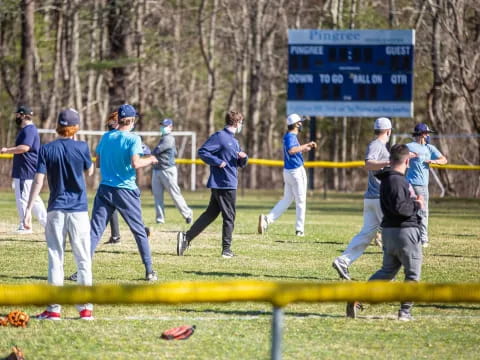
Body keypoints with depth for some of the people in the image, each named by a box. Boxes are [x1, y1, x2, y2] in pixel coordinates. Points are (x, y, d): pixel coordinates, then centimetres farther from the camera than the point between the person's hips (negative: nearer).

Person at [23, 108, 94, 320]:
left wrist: (28, 209, -7)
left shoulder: (47, 150, -3)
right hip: (79, 210, 0)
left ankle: (54, 309, 1)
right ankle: (85, 308, 6)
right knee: (83, 259, 6)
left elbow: (38, 181, -8)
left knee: (55, 258, 4)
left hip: (56, 210, 0)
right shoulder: (81, 147, -4)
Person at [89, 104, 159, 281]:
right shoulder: (133, 139, -8)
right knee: (140, 231, 10)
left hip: (105, 189, 3)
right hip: (126, 191, -3)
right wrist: (150, 160, -1)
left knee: (95, 230, -1)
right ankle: (149, 271, 13)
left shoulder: (106, 137, 7)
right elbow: (135, 163, -19)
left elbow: (98, 163, 13)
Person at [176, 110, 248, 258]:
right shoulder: (219, 137, -10)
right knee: (229, 217, -2)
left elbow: (241, 163, 24)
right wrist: (218, 162, -21)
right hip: (225, 184, -9)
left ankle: (186, 238, 5)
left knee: (211, 214, 8)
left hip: (230, 184, 9)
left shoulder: (234, 141, 19)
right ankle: (226, 250, 4)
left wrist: (243, 157, 1)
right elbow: (202, 151, -16)